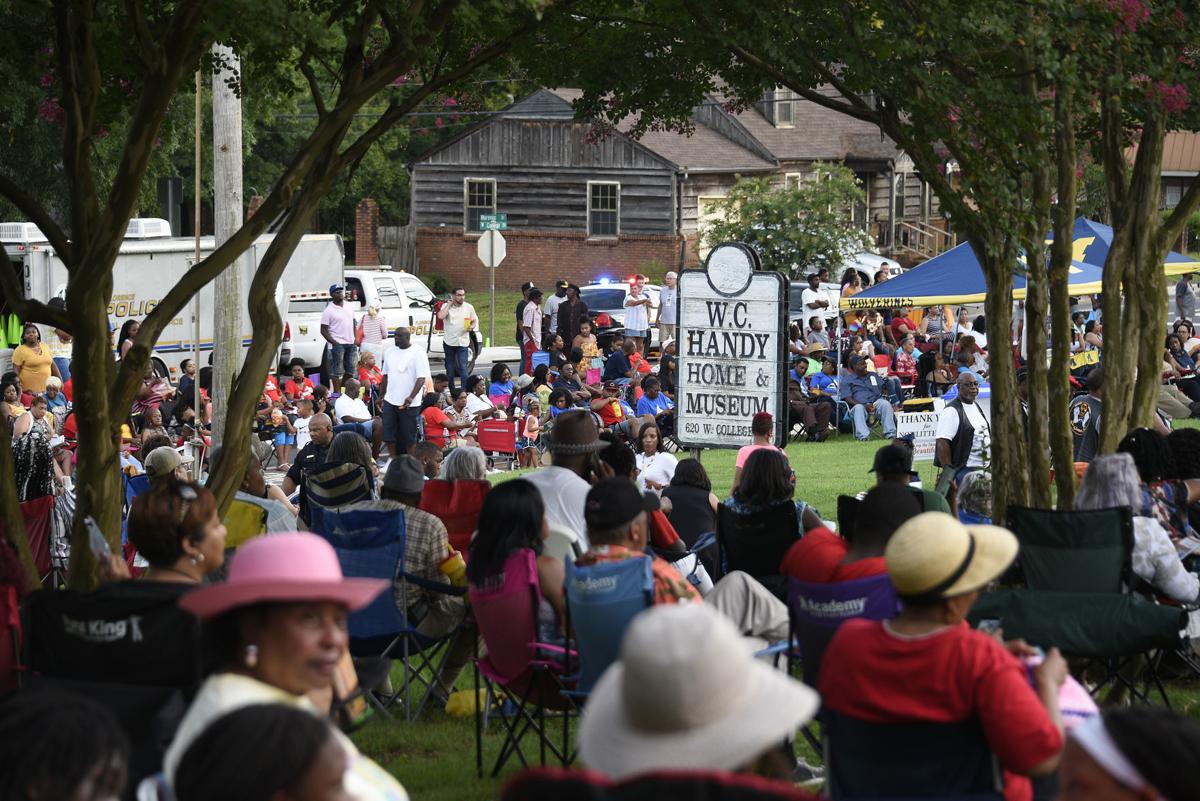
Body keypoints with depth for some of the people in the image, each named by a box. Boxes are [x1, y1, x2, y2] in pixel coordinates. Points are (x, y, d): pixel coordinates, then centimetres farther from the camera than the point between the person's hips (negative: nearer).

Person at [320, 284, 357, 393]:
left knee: (351, 369, 13)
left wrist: (355, 338, 10)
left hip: (350, 343, 7)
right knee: (336, 371, -5)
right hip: (337, 345, -7)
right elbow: (323, 330, -10)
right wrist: (334, 342, -18)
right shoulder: (329, 311, -9)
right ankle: (337, 392, -1)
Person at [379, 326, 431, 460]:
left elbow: (422, 378, -15)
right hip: (390, 400, 5)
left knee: (408, 435, 1)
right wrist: (381, 396, 17)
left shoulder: (418, 354, -9)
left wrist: (411, 397, -26)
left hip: (409, 403, -5)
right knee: (389, 433, 1)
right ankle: (393, 459, 12)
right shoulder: (390, 352, 11)